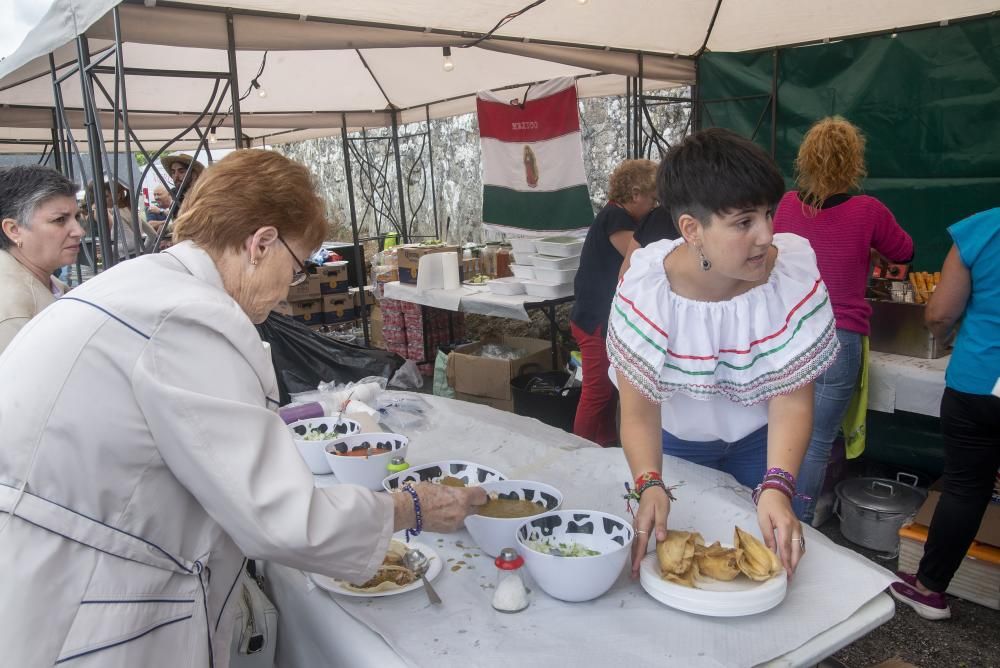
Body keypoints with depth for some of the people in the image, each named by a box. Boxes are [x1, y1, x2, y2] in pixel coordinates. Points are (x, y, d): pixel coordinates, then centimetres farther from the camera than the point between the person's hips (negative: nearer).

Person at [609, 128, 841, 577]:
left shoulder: (794, 274, -27)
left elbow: (791, 399, -25)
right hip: (676, 441, 0)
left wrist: (776, 488, -40)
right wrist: (650, 485, -45)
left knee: (770, 548, 15)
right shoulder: (644, 289, -29)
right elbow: (639, 411, -27)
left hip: (759, 440, 1)